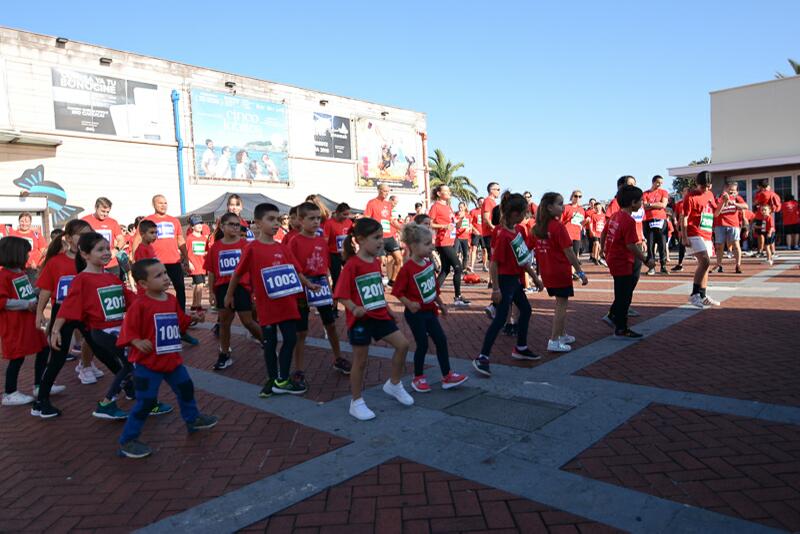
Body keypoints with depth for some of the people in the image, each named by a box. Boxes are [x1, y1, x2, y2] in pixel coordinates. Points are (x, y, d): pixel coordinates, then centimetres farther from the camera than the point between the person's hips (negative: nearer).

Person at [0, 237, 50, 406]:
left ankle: (39, 386, 25)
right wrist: (27, 305, -22)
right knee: (17, 357, -1)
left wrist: (36, 294, 8)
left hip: (29, 321, 9)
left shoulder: (21, 273, 11)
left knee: (43, 349, 13)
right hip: (14, 325, -9)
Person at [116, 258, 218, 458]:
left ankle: (192, 419, 45)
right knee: (146, 402, -5)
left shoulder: (172, 300, 5)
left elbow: (180, 322, 17)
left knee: (186, 388, 22)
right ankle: (127, 440, 11)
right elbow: (128, 330, -18)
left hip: (172, 359, 8)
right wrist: (138, 342, -34)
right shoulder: (140, 305, -18)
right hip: (147, 363, -8)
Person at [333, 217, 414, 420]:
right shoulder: (352, 264, -17)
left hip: (379, 315, 7)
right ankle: (356, 402, 22)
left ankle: (394, 384, 25)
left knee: (403, 344, 3)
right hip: (360, 319, -7)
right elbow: (341, 294, -19)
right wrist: (354, 309, -33)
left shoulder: (376, 262, 7)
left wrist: (386, 307, 20)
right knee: (360, 361, 4)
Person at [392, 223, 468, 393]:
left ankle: (447, 376, 17)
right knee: (422, 344, 1)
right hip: (415, 313, -7)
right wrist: (409, 304, -29)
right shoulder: (407, 268, -20)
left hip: (429, 310, 7)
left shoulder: (428, 263, 3)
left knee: (441, 340, 7)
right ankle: (418, 378, 20)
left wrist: (440, 304, 19)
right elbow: (397, 290, -17)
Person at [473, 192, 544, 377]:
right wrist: (495, 288, -23)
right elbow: (494, 263, -22)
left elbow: (523, 256, 14)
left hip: (515, 279, 10)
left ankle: (520, 348, 37)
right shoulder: (503, 235, -22)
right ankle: (482, 358, -6)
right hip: (504, 280, -10)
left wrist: (535, 277, 17)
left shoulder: (519, 229, 5)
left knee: (525, 309, 21)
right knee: (500, 318, -10)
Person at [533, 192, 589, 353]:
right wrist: (580, 272, -12)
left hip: (546, 272, 7)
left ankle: (563, 335, 31)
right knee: (561, 305, 1)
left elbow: (535, 250, 9)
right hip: (561, 272, -7)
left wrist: (540, 269, 18)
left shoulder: (538, 227, 5)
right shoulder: (559, 227, -16)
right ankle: (554, 341, 1)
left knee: (560, 304, 20)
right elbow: (569, 252, -17)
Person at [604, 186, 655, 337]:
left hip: (613, 259, 9)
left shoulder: (615, 216, 6)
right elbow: (631, 245, -25)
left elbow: (606, 234, 15)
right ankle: (621, 329, 10)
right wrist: (646, 260, -17)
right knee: (624, 296, 1)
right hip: (622, 262, -9)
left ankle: (613, 315, 31)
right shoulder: (629, 221, -21)